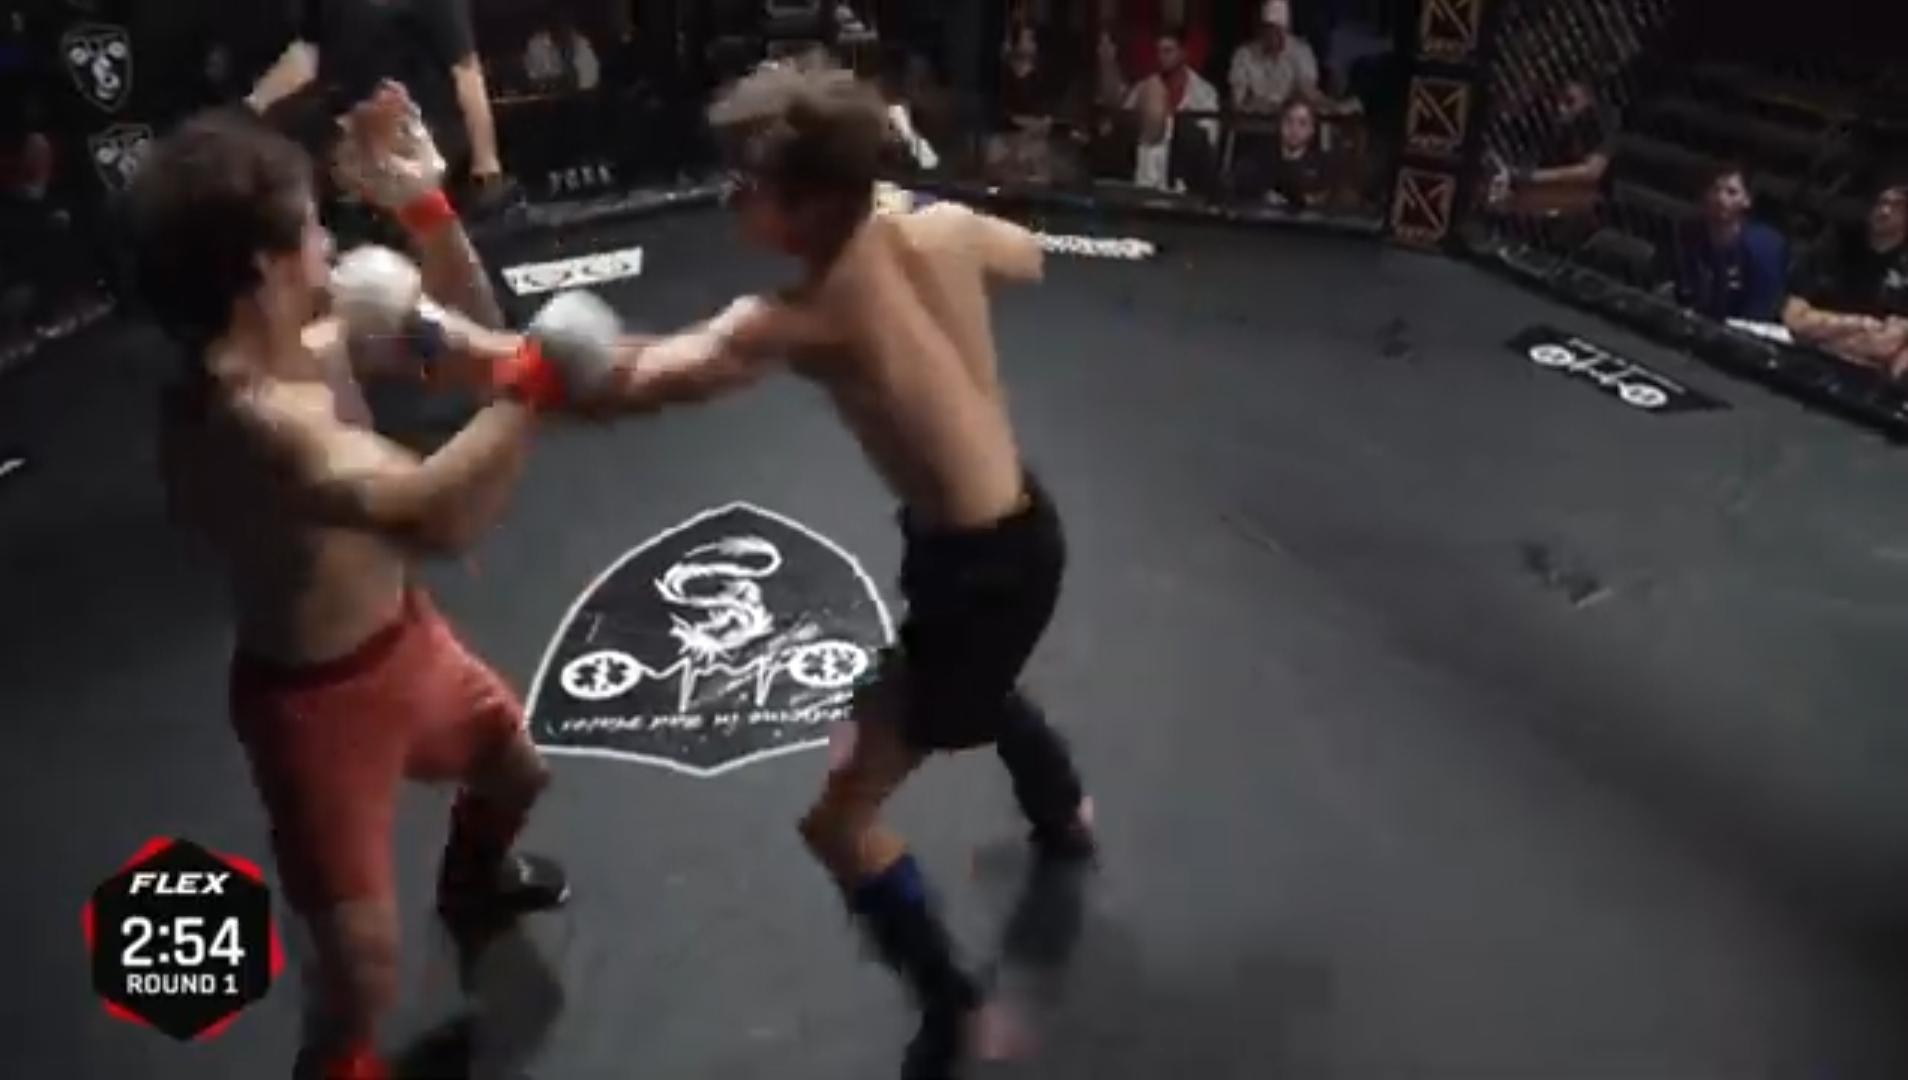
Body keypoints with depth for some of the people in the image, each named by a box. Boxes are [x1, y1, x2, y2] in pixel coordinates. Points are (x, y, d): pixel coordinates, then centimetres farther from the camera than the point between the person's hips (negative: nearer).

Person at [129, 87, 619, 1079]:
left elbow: (474, 343, 5)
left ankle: (474, 887, 68)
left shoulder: (316, 345, -8)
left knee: (515, 774, 33)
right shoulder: (238, 416, -36)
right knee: (362, 982, -3)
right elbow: (437, 519, -50)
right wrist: (531, 387, -38)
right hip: (318, 700, -9)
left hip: (405, 640, 9)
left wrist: (428, 208, -9)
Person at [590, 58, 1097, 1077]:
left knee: (835, 816, 1)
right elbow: (1028, 259, 15)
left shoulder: (796, 321, -26)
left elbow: (637, 379, -30)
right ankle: (1064, 818, 68)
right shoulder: (946, 227, -7)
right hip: (1024, 528, 9)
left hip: (977, 569, -9)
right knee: (982, 681, 40)